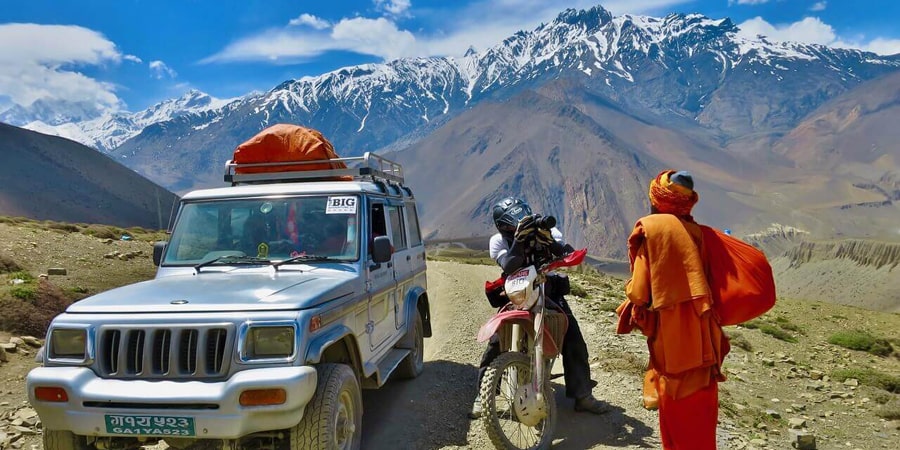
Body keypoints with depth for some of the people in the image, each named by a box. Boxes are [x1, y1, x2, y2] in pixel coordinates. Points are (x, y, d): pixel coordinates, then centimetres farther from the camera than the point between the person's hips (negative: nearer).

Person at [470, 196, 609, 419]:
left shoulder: (546, 231, -11)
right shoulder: (498, 241, -13)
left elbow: (571, 256, -23)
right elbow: (509, 267, -32)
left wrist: (551, 243, -42)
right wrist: (520, 240, -45)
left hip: (548, 291, 1)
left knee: (574, 339, -7)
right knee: (496, 342, -12)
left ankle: (583, 395, 6)